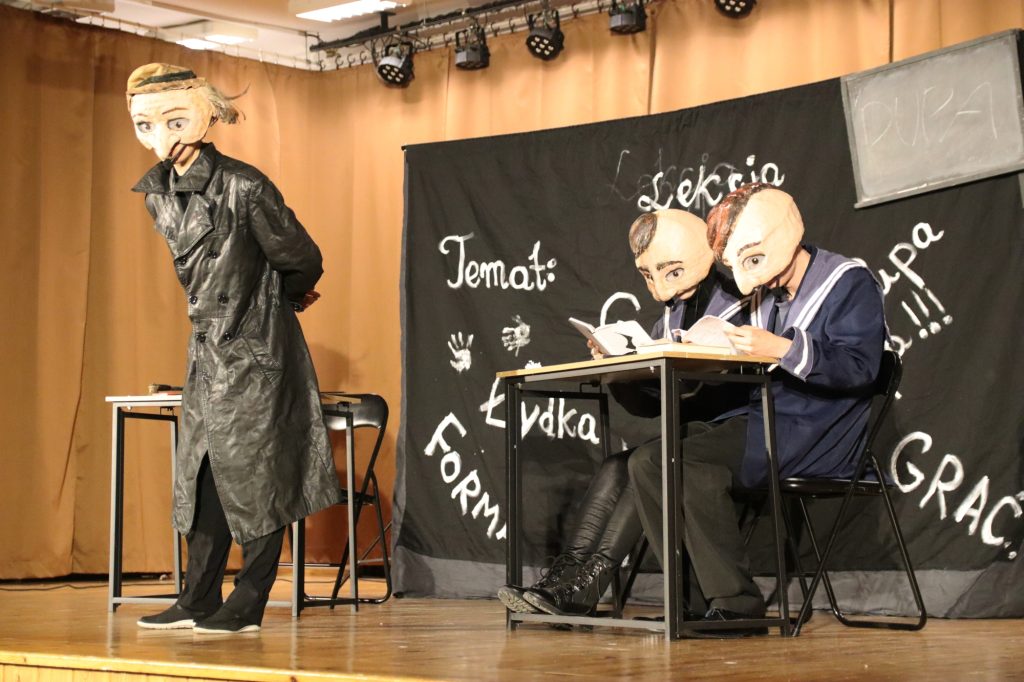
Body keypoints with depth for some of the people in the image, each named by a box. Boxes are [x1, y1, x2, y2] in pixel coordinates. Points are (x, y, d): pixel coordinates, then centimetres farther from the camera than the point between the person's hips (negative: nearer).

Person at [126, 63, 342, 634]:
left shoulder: (244, 187, -17)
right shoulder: (158, 193, 6)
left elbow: (302, 262, -7)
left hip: (256, 347, -7)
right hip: (210, 346, 8)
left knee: (252, 471, -3)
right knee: (203, 470, 9)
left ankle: (248, 606, 4)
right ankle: (199, 601, 15)